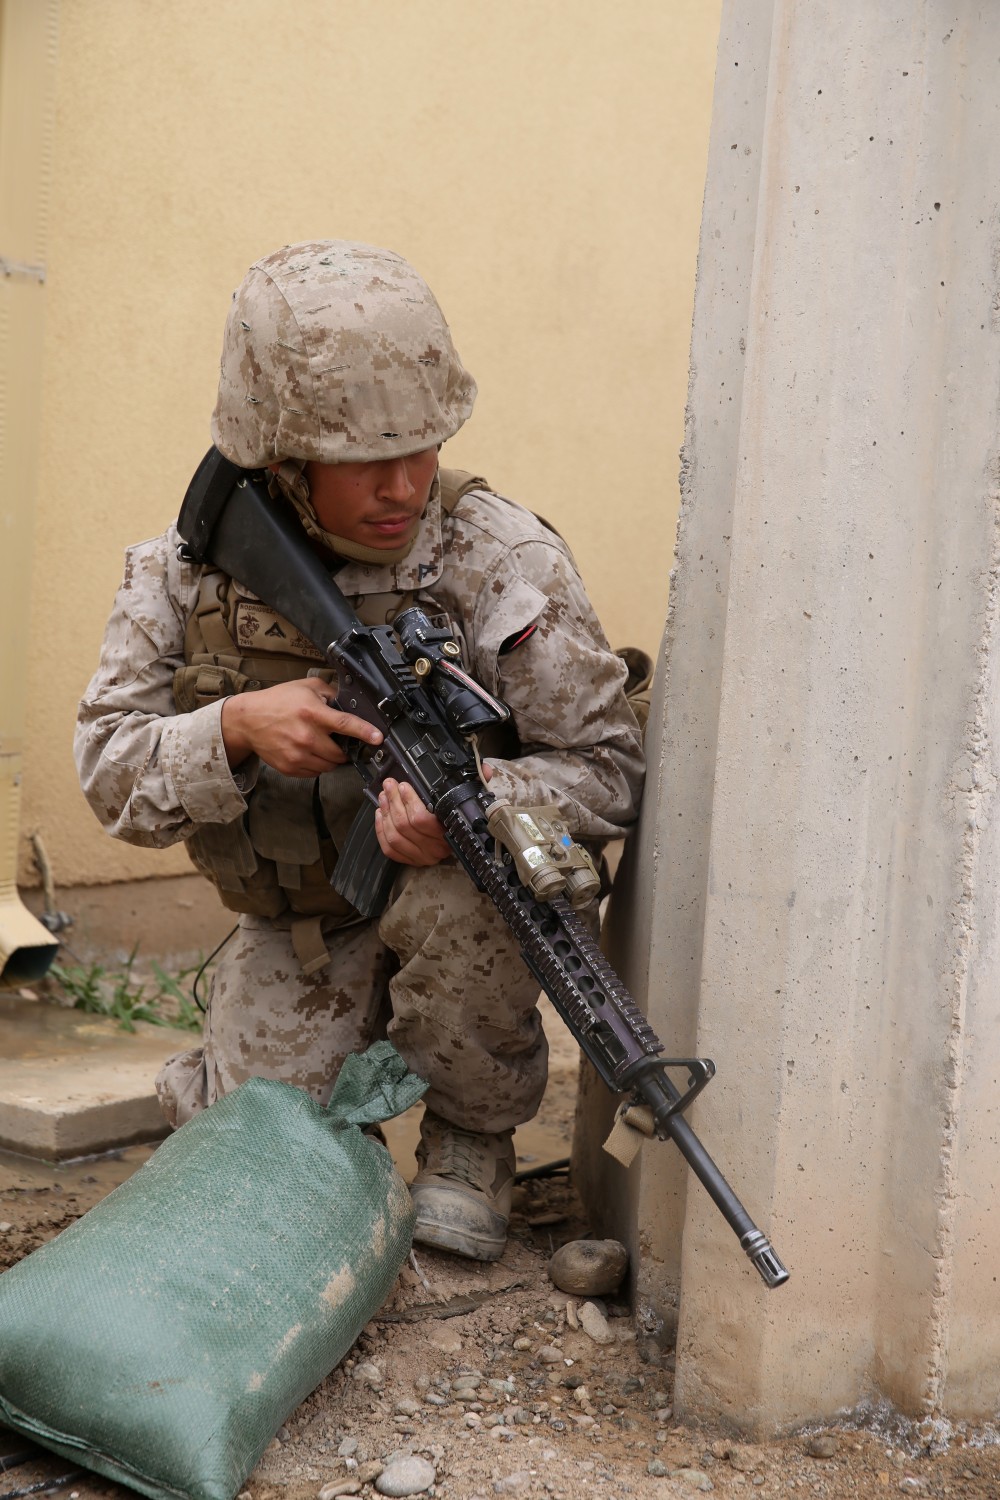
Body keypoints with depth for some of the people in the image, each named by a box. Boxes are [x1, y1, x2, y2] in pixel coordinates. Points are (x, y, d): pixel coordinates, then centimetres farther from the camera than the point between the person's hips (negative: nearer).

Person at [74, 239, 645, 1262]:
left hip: (469, 913, -2)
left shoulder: (504, 558, -18)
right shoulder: (191, 570, -8)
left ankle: (472, 1136, -7)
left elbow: (606, 768, -16)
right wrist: (235, 729, -29)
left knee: (452, 898, -36)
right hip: (297, 935, 2)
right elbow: (110, 771, -7)